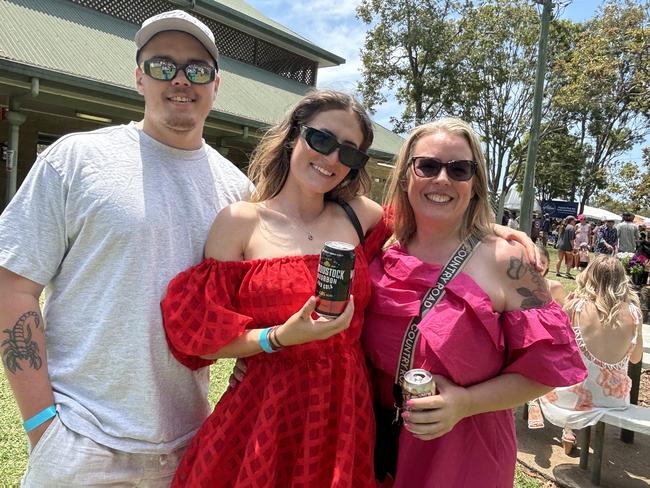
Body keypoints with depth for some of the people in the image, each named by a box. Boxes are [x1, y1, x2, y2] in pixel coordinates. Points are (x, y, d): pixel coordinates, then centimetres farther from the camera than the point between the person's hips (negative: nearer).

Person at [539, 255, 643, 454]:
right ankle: (570, 430, 35)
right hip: (615, 396, 3)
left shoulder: (576, 306, -16)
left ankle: (569, 430, 29)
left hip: (578, 394, -3)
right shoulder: (633, 312, -8)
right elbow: (635, 358, 6)